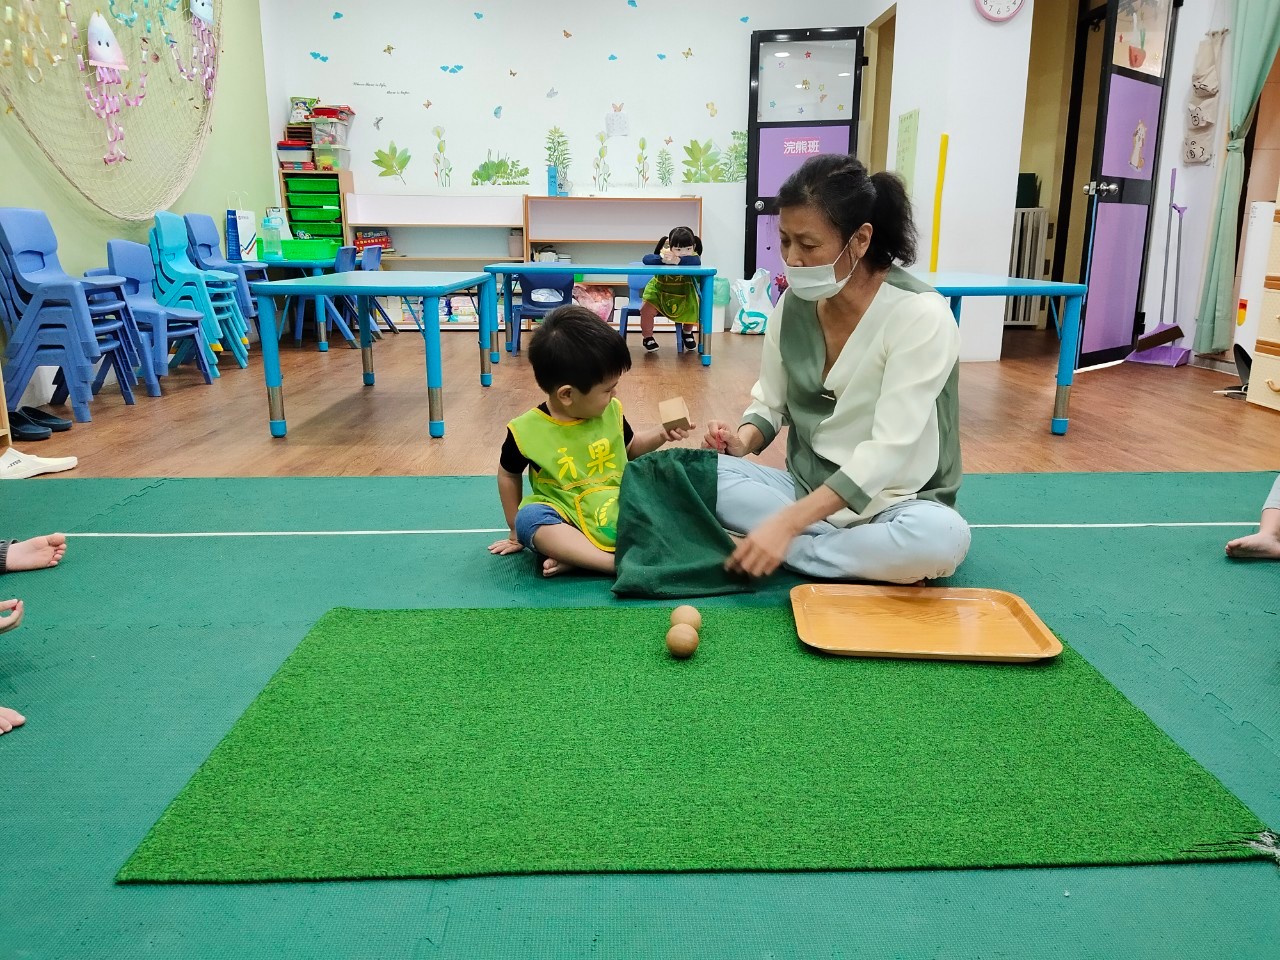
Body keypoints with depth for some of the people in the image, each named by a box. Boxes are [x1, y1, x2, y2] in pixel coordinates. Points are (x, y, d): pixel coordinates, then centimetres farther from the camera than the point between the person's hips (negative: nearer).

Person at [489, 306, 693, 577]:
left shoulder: (610, 411, -1)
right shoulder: (526, 431, -11)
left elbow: (629, 447, 20)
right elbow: (509, 475, 7)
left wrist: (660, 434, 2)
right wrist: (517, 532, 12)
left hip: (620, 514, 4)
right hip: (568, 523, -3)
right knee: (529, 517, -33)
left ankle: (574, 557, -30)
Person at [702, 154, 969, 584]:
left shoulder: (921, 316, -20)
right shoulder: (793, 304, -2)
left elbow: (887, 451, -26)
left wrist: (787, 523, -33)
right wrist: (743, 439, -16)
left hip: (890, 505, -4)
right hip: (806, 488, 5)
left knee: (941, 537, -38)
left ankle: (796, 549, -18)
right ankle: (854, 552, -16)